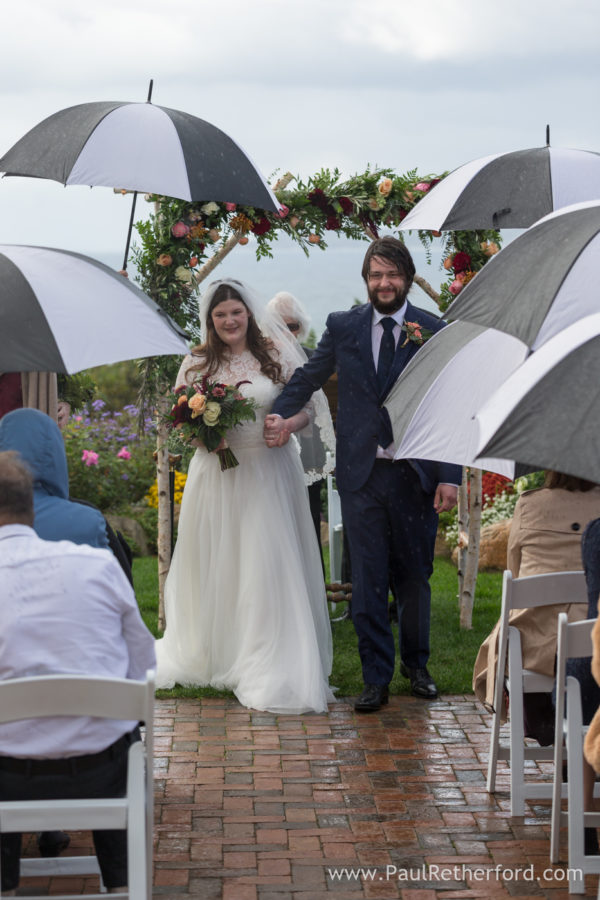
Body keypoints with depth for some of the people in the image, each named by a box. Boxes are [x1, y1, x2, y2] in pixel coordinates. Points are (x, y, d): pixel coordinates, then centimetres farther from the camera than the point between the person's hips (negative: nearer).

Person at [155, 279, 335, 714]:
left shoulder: (277, 354, 2)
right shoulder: (196, 363, 6)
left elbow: (304, 409, 5)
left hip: (268, 472, -1)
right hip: (216, 477, 2)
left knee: (269, 567, -3)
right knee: (215, 568, 7)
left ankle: (274, 673, 3)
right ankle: (212, 658, 23)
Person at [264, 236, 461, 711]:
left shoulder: (435, 332, -1)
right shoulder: (343, 327, 5)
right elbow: (309, 376, 16)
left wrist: (450, 476, -8)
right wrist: (282, 414, -3)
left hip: (416, 474, -1)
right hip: (361, 475, 1)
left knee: (415, 577, 12)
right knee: (368, 581, 2)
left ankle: (416, 664, 33)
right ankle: (377, 679, 11)